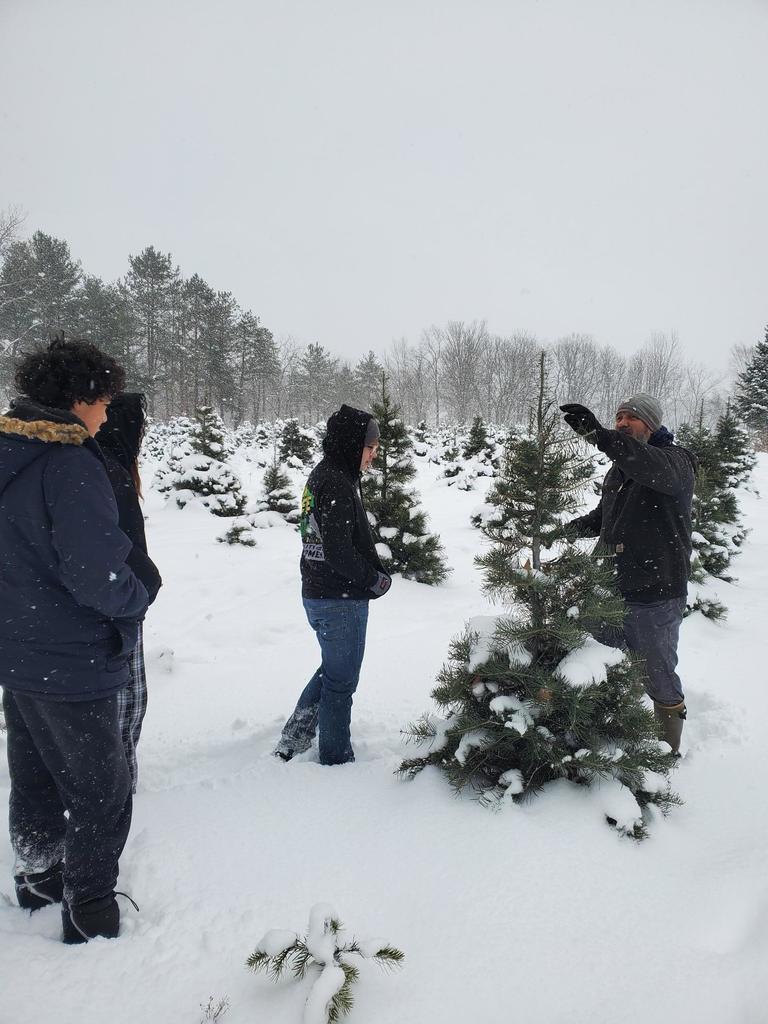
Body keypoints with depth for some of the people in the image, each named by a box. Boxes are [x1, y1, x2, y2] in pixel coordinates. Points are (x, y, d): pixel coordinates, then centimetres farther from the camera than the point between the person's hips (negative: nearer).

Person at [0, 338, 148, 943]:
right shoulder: (71, 465, -24)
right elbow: (97, 576, -28)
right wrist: (138, 599, -10)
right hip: (71, 664, -9)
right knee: (100, 789, 10)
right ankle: (90, 909, 25)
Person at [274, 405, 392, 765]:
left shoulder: (321, 475, 9)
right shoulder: (337, 484, -22)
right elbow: (339, 553, -26)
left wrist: (374, 569, 7)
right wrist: (375, 580, -12)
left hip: (317, 593, 10)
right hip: (341, 600, -10)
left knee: (332, 668, 26)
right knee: (341, 679, 6)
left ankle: (294, 738, 31)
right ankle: (336, 758, 22)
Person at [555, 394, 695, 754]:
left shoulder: (677, 461, -12)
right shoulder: (619, 469, 14)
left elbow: (657, 470, -37)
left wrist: (599, 434, -49)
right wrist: (570, 528, 4)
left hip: (656, 596, -7)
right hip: (615, 590, 8)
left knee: (660, 679, 7)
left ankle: (668, 752, 26)